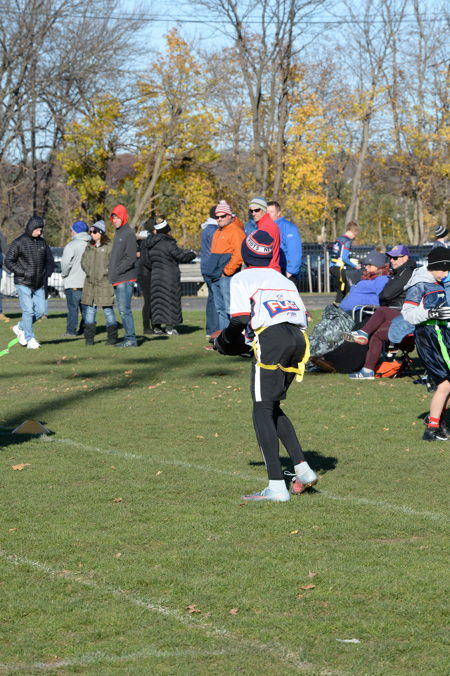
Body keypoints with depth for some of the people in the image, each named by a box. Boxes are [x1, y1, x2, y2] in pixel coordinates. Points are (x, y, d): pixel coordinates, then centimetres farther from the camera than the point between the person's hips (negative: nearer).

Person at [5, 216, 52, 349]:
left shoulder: (42, 242, 9)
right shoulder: (19, 243, -8)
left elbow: (48, 259, 20)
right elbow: (8, 261, -8)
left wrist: (45, 274, 5)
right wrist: (23, 273, -15)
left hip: (39, 284, 6)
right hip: (23, 283, -6)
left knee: (40, 310, 2)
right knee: (28, 310, -10)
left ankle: (20, 328, 23)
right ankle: (30, 340, -5)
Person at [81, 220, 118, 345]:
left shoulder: (109, 247, -6)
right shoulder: (89, 247, 14)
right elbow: (83, 261, 21)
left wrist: (104, 273, -12)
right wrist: (88, 271, 6)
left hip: (104, 283, -6)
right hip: (90, 283, 6)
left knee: (108, 310, -1)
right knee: (89, 310, 6)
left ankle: (112, 337, 6)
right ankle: (89, 338, 10)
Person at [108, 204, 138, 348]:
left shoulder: (129, 234, -10)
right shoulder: (117, 233, 18)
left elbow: (130, 259, -17)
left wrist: (117, 271, -17)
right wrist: (111, 271, 11)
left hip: (125, 279, -9)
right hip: (117, 280, 9)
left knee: (125, 309, -12)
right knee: (122, 310, 11)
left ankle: (131, 338, -11)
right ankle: (128, 337, 15)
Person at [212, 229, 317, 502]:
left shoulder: (242, 279, 10)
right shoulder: (284, 280, 28)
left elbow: (240, 321, -3)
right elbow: (303, 317, 19)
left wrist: (224, 341, 16)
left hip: (271, 338, -6)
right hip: (298, 339, 6)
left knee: (263, 410, -2)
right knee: (273, 407, 19)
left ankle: (277, 485, -11)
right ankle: (302, 467, 9)